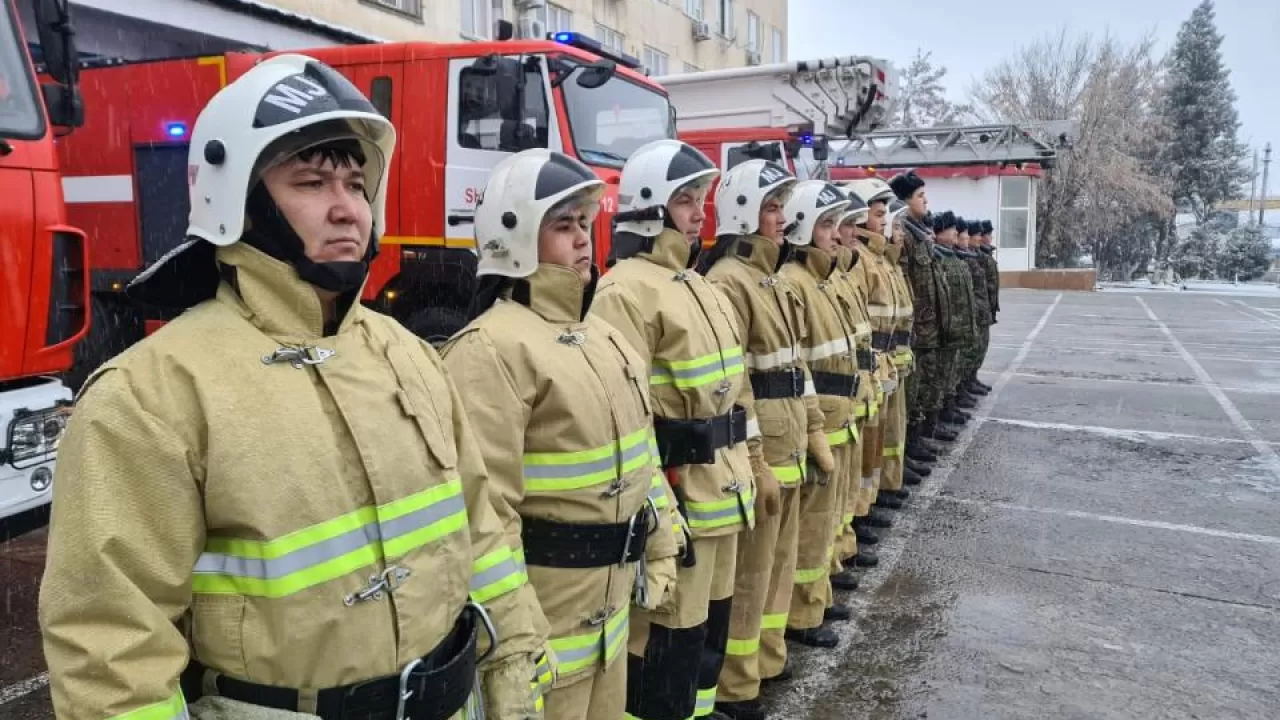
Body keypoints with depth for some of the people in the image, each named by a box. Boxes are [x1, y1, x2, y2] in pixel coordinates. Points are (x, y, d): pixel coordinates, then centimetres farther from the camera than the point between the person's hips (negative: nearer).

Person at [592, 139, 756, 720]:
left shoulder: (699, 286, 15)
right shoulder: (627, 290, -16)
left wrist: (747, 467, 19)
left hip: (720, 488, 9)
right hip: (673, 493, -9)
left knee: (711, 618, 20)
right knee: (668, 636, 2)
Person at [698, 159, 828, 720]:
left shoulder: (774, 280, 15)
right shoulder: (728, 281, -16)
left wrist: (814, 432, 17)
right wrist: (754, 461, -20)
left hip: (787, 446, 9)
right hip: (756, 451, -9)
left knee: (778, 561, 20)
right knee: (748, 572, 2)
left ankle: (766, 657, 37)